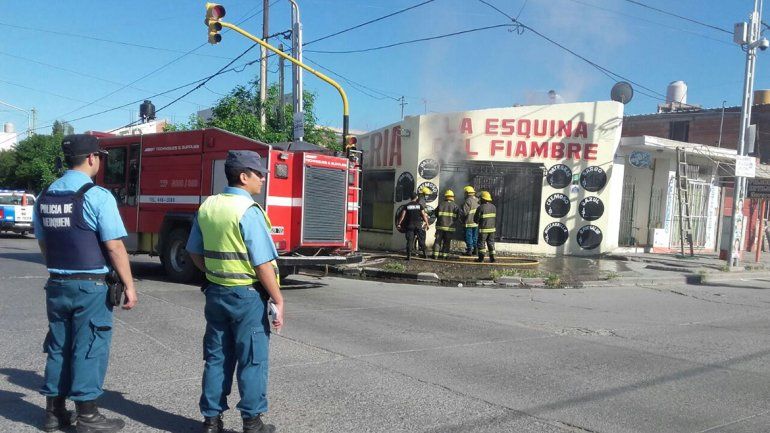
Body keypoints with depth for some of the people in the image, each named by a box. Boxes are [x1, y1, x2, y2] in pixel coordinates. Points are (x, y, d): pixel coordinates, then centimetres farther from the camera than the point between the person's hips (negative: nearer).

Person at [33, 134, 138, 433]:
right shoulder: (98, 196, -15)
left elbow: (43, 243, 16)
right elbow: (115, 246, -17)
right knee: (89, 348, 2)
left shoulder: (45, 196, 7)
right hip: (90, 285, -6)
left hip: (57, 285, 7)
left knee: (58, 346, 15)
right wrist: (129, 286, -10)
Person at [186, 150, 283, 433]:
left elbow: (195, 253, 13)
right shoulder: (248, 211, -18)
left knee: (216, 357, 15)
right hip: (247, 295, -7)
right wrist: (278, 300, -13)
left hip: (215, 293, 7)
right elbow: (263, 264, -19)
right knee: (252, 360, 5)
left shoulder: (207, 207, 4)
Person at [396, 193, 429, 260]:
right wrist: (427, 223, 4)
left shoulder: (407, 205, 3)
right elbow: (424, 215, -2)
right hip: (418, 225, 0)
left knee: (409, 241, 0)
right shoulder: (419, 205, 1)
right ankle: (425, 254, 15)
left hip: (409, 225, 0)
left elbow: (403, 215, -1)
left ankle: (409, 255, -5)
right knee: (421, 240, 10)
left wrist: (399, 223, 2)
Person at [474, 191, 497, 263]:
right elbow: (495, 218, 11)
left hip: (483, 229, -6)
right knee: (491, 242, 11)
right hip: (492, 228, 6)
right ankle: (492, 258, 10)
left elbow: (476, 219, -9)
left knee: (481, 243, 4)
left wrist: (478, 222, 11)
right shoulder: (493, 207, 5)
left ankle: (481, 258, 3)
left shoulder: (481, 207, -14)